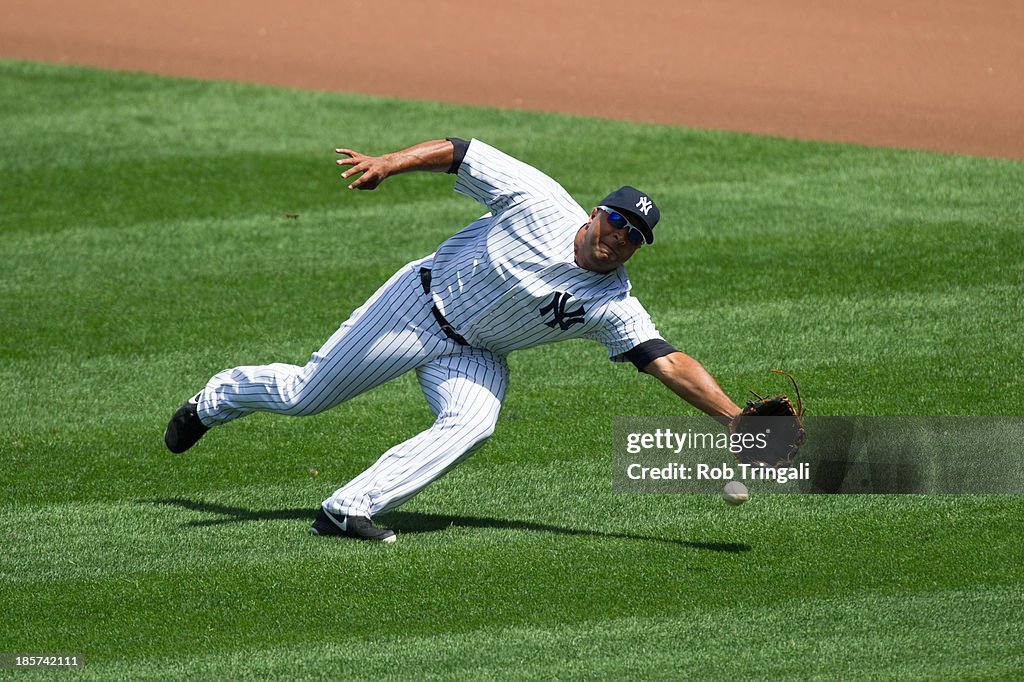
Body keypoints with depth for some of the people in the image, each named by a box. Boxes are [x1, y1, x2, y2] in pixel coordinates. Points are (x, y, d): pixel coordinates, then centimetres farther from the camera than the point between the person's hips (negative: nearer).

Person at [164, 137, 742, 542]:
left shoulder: (612, 305, -16)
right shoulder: (539, 201, -21)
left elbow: (669, 363, -22)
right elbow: (457, 153, -16)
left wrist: (735, 418, -32)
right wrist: (390, 163, -31)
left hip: (476, 357, 3)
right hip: (422, 306, -3)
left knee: (471, 425, -28)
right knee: (305, 395, 2)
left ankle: (347, 510, -25)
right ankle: (216, 399, 35)